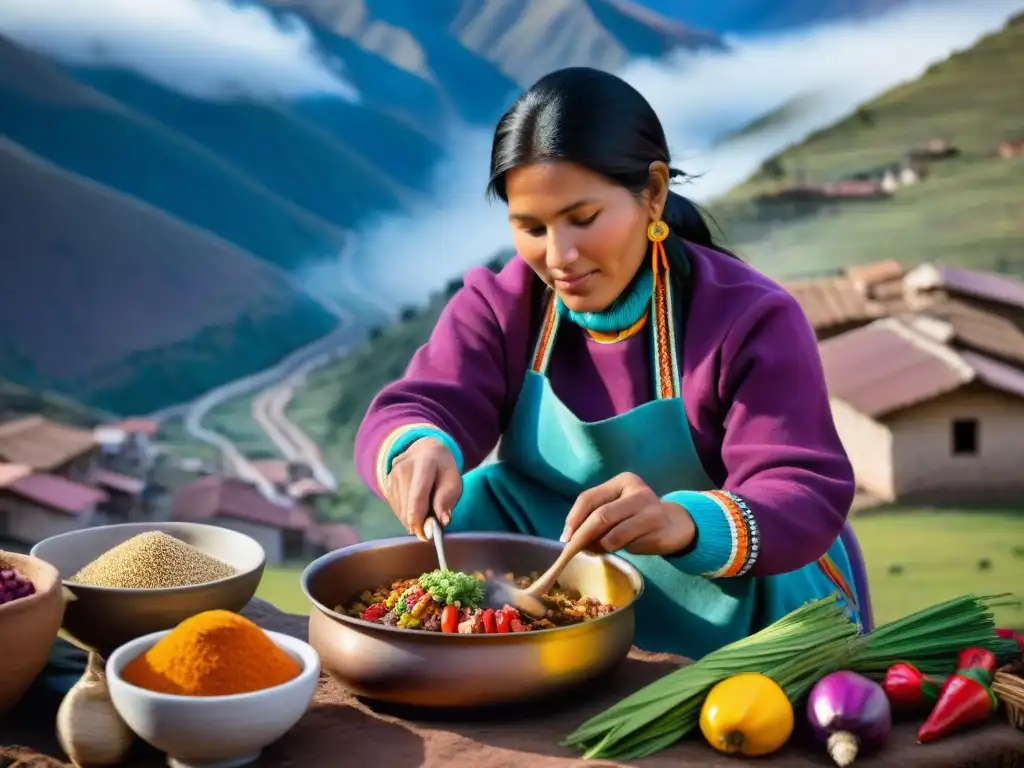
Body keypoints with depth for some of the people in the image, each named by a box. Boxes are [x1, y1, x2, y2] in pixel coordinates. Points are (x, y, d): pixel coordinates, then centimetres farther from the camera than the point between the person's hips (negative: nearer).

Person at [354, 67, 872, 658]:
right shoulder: (498, 305, -1)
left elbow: (809, 499, -22)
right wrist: (421, 449, -38)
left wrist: (684, 525, -44)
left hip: (732, 596, -5)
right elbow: (412, 411, -11)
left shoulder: (751, 320, -14)